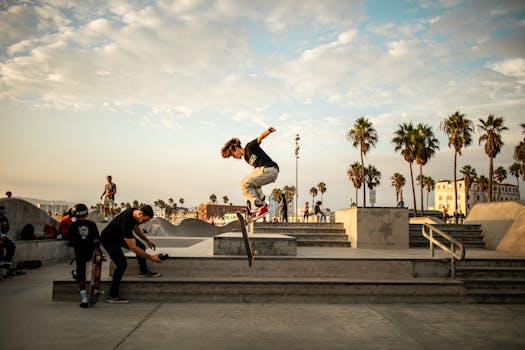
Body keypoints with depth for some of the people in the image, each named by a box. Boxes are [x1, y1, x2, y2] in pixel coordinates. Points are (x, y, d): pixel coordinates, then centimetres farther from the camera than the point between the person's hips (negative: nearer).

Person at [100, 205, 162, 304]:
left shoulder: (135, 213, -13)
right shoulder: (126, 222, -40)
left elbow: (136, 227, 12)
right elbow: (133, 248, -37)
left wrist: (147, 241, 14)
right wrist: (150, 257, -32)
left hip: (119, 235, 9)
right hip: (109, 240, -9)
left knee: (141, 247, 11)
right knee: (122, 264, -17)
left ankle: (144, 271, 33)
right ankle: (112, 296, -9)